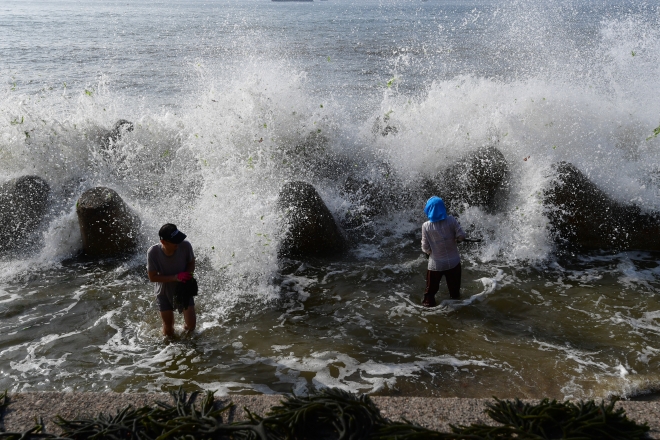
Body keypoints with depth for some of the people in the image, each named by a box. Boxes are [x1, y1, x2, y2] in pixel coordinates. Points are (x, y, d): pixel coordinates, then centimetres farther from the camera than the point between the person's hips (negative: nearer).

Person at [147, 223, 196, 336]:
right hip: (164, 292, -1)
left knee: (191, 324, 2)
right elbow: (152, 277, -21)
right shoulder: (153, 252, -30)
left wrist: (186, 275, -27)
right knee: (168, 329, 9)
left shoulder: (185, 245, -26)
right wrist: (175, 277, -31)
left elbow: (191, 263, -6)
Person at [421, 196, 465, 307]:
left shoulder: (426, 226, -17)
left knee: (431, 289, 16)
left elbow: (425, 247, -11)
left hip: (436, 264, -2)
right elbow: (461, 236, -12)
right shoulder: (451, 220, -14)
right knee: (454, 288, 25)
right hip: (453, 261, 2)